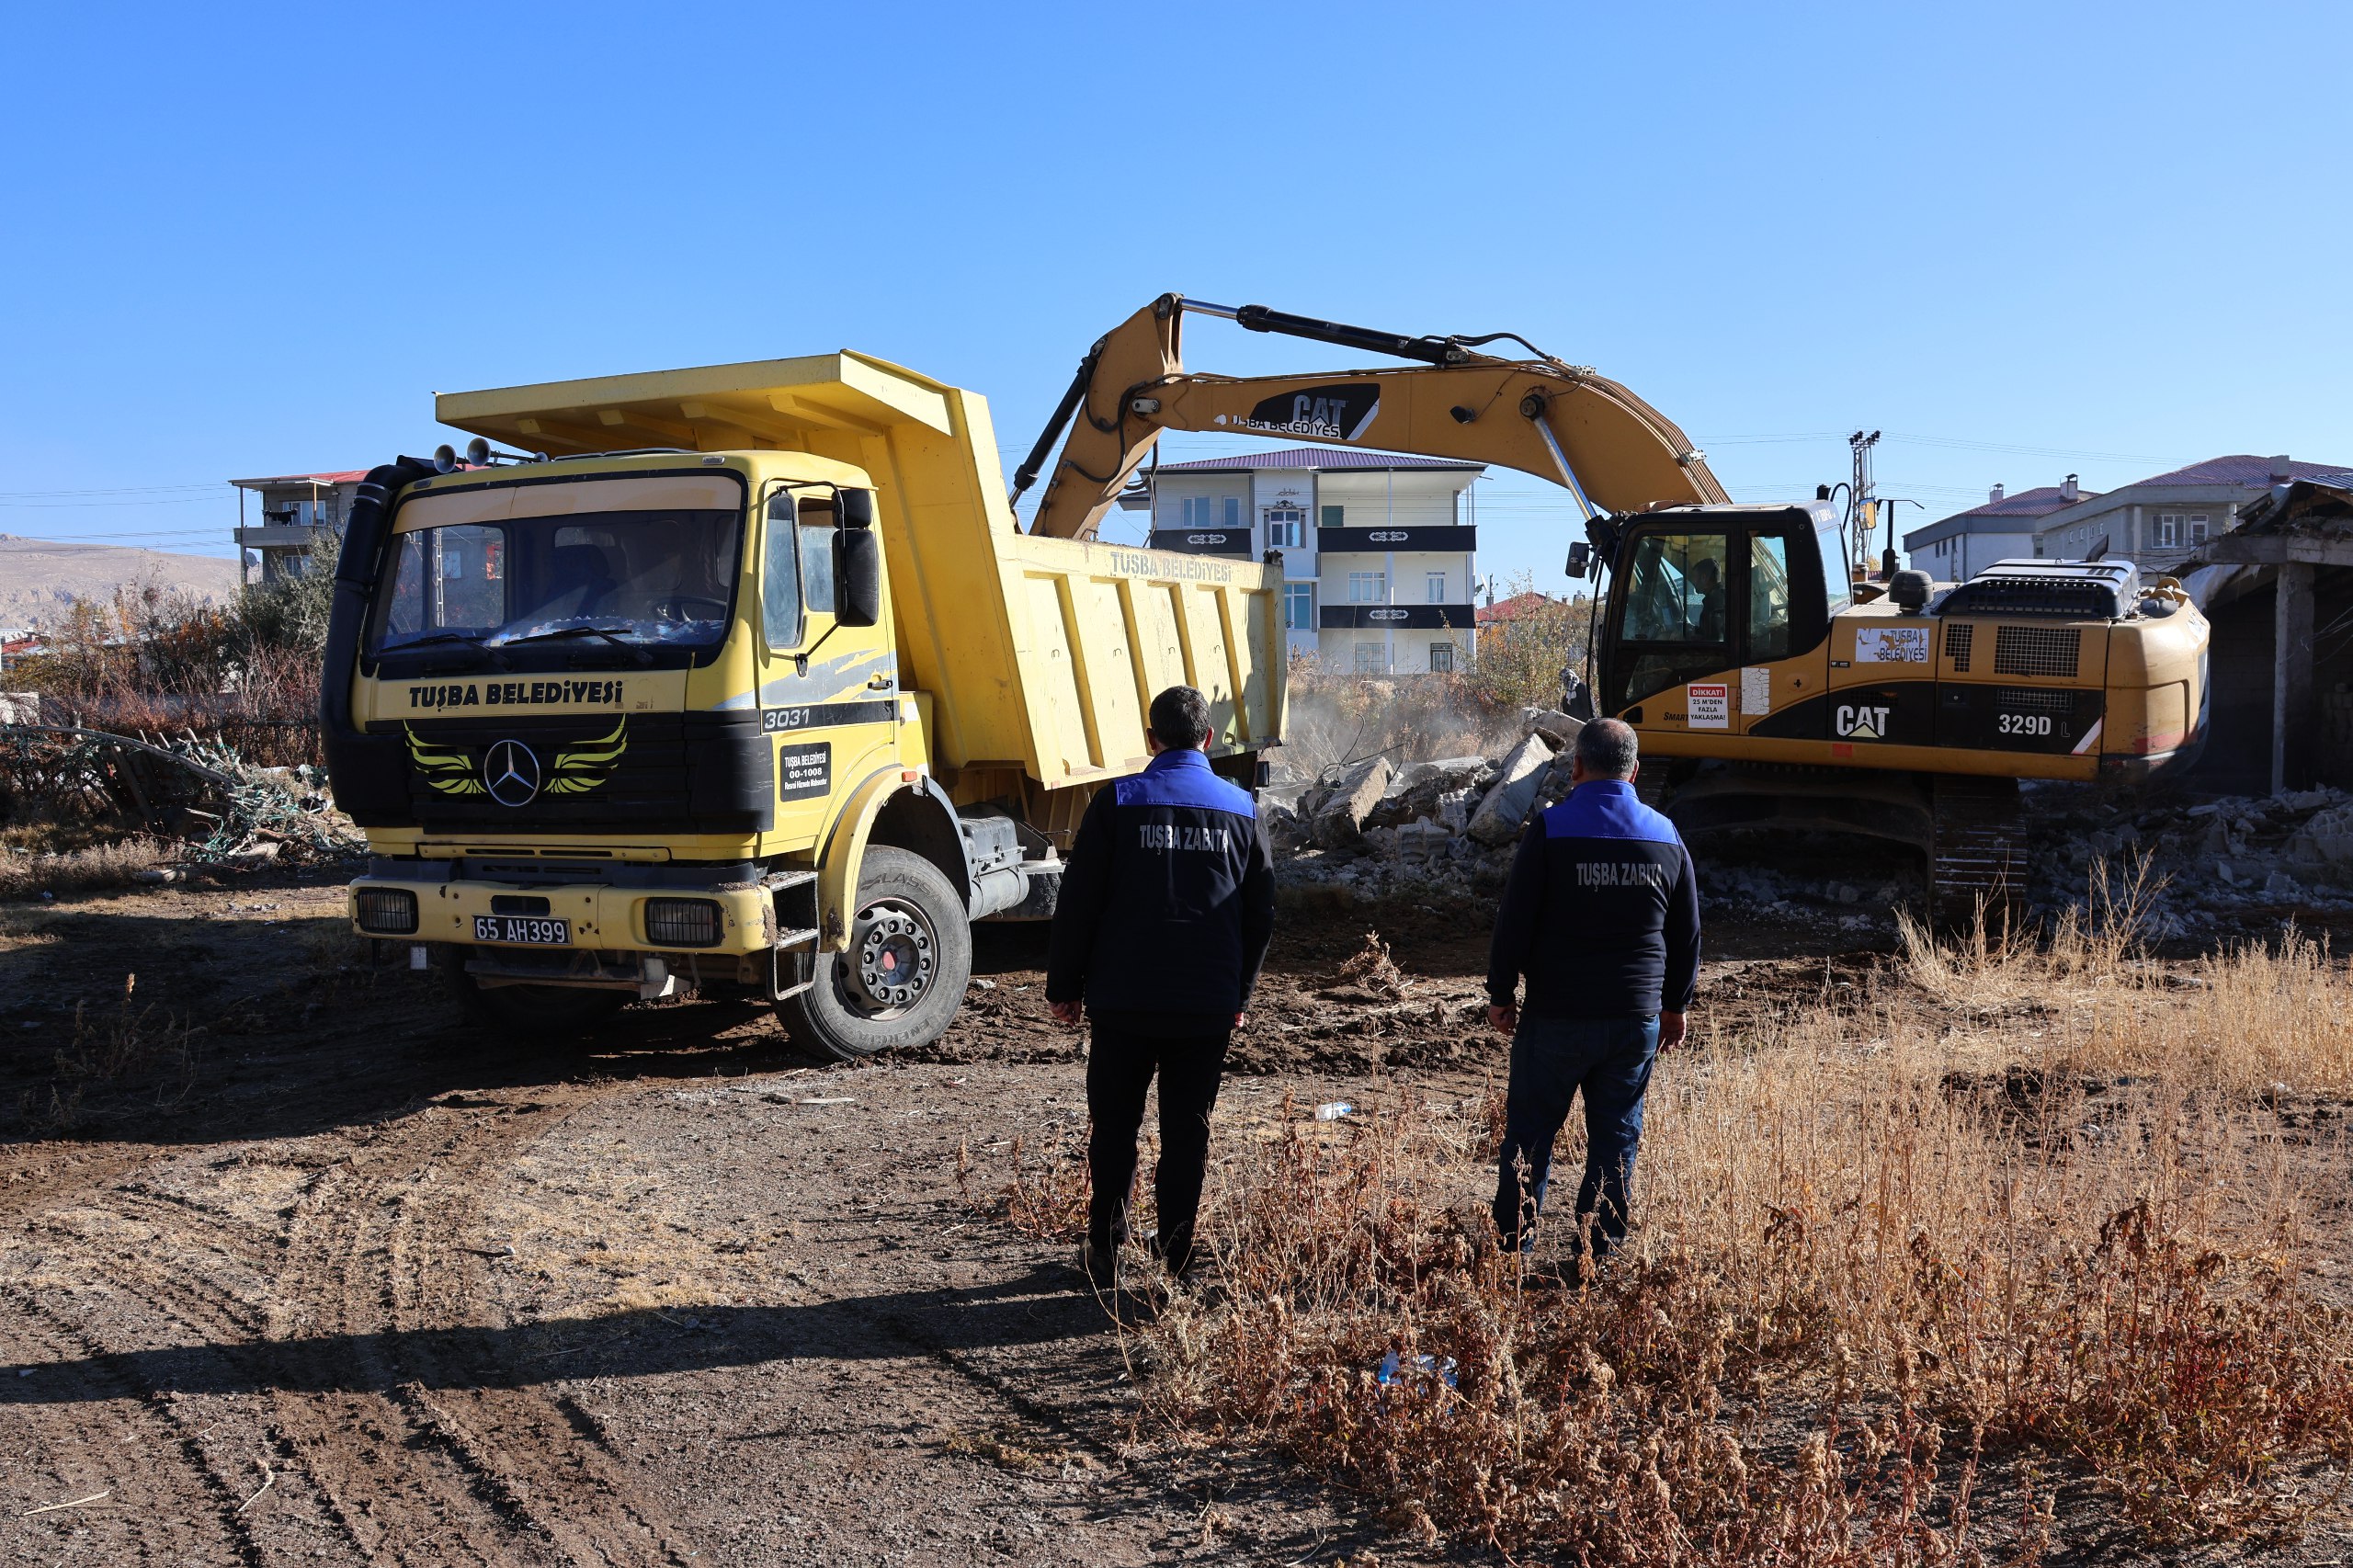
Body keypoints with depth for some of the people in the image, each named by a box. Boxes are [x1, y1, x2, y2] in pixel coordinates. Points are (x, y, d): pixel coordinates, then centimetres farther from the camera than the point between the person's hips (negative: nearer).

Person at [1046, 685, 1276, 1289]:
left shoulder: (1116, 801, -4)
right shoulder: (1241, 808, 4)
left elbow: (1079, 901, -4)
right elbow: (1260, 911, 10)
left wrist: (1064, 985, 5)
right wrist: (1241, 992, 20)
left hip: (1123, 999, -2)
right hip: (1208, 1006, 2)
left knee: (1114, 1128, 10)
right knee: (1187, 1130, 10)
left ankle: (1104, 1252, 16)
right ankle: (1176, 1254, 14)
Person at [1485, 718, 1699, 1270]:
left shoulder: (1550, 830, -9)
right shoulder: (1667, 837, 5)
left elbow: (1514, 922, -9)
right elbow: (1687, 934, 12)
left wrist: (1501, 994, 2)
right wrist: (1675, 1004, 22)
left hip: (1556, 1017, -3)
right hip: (1637, 1020, 3)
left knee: (1530, 1131, 7)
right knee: (1616, 1139, 11)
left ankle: (1514, 1245, 11)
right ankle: (1597, 1253, 15)